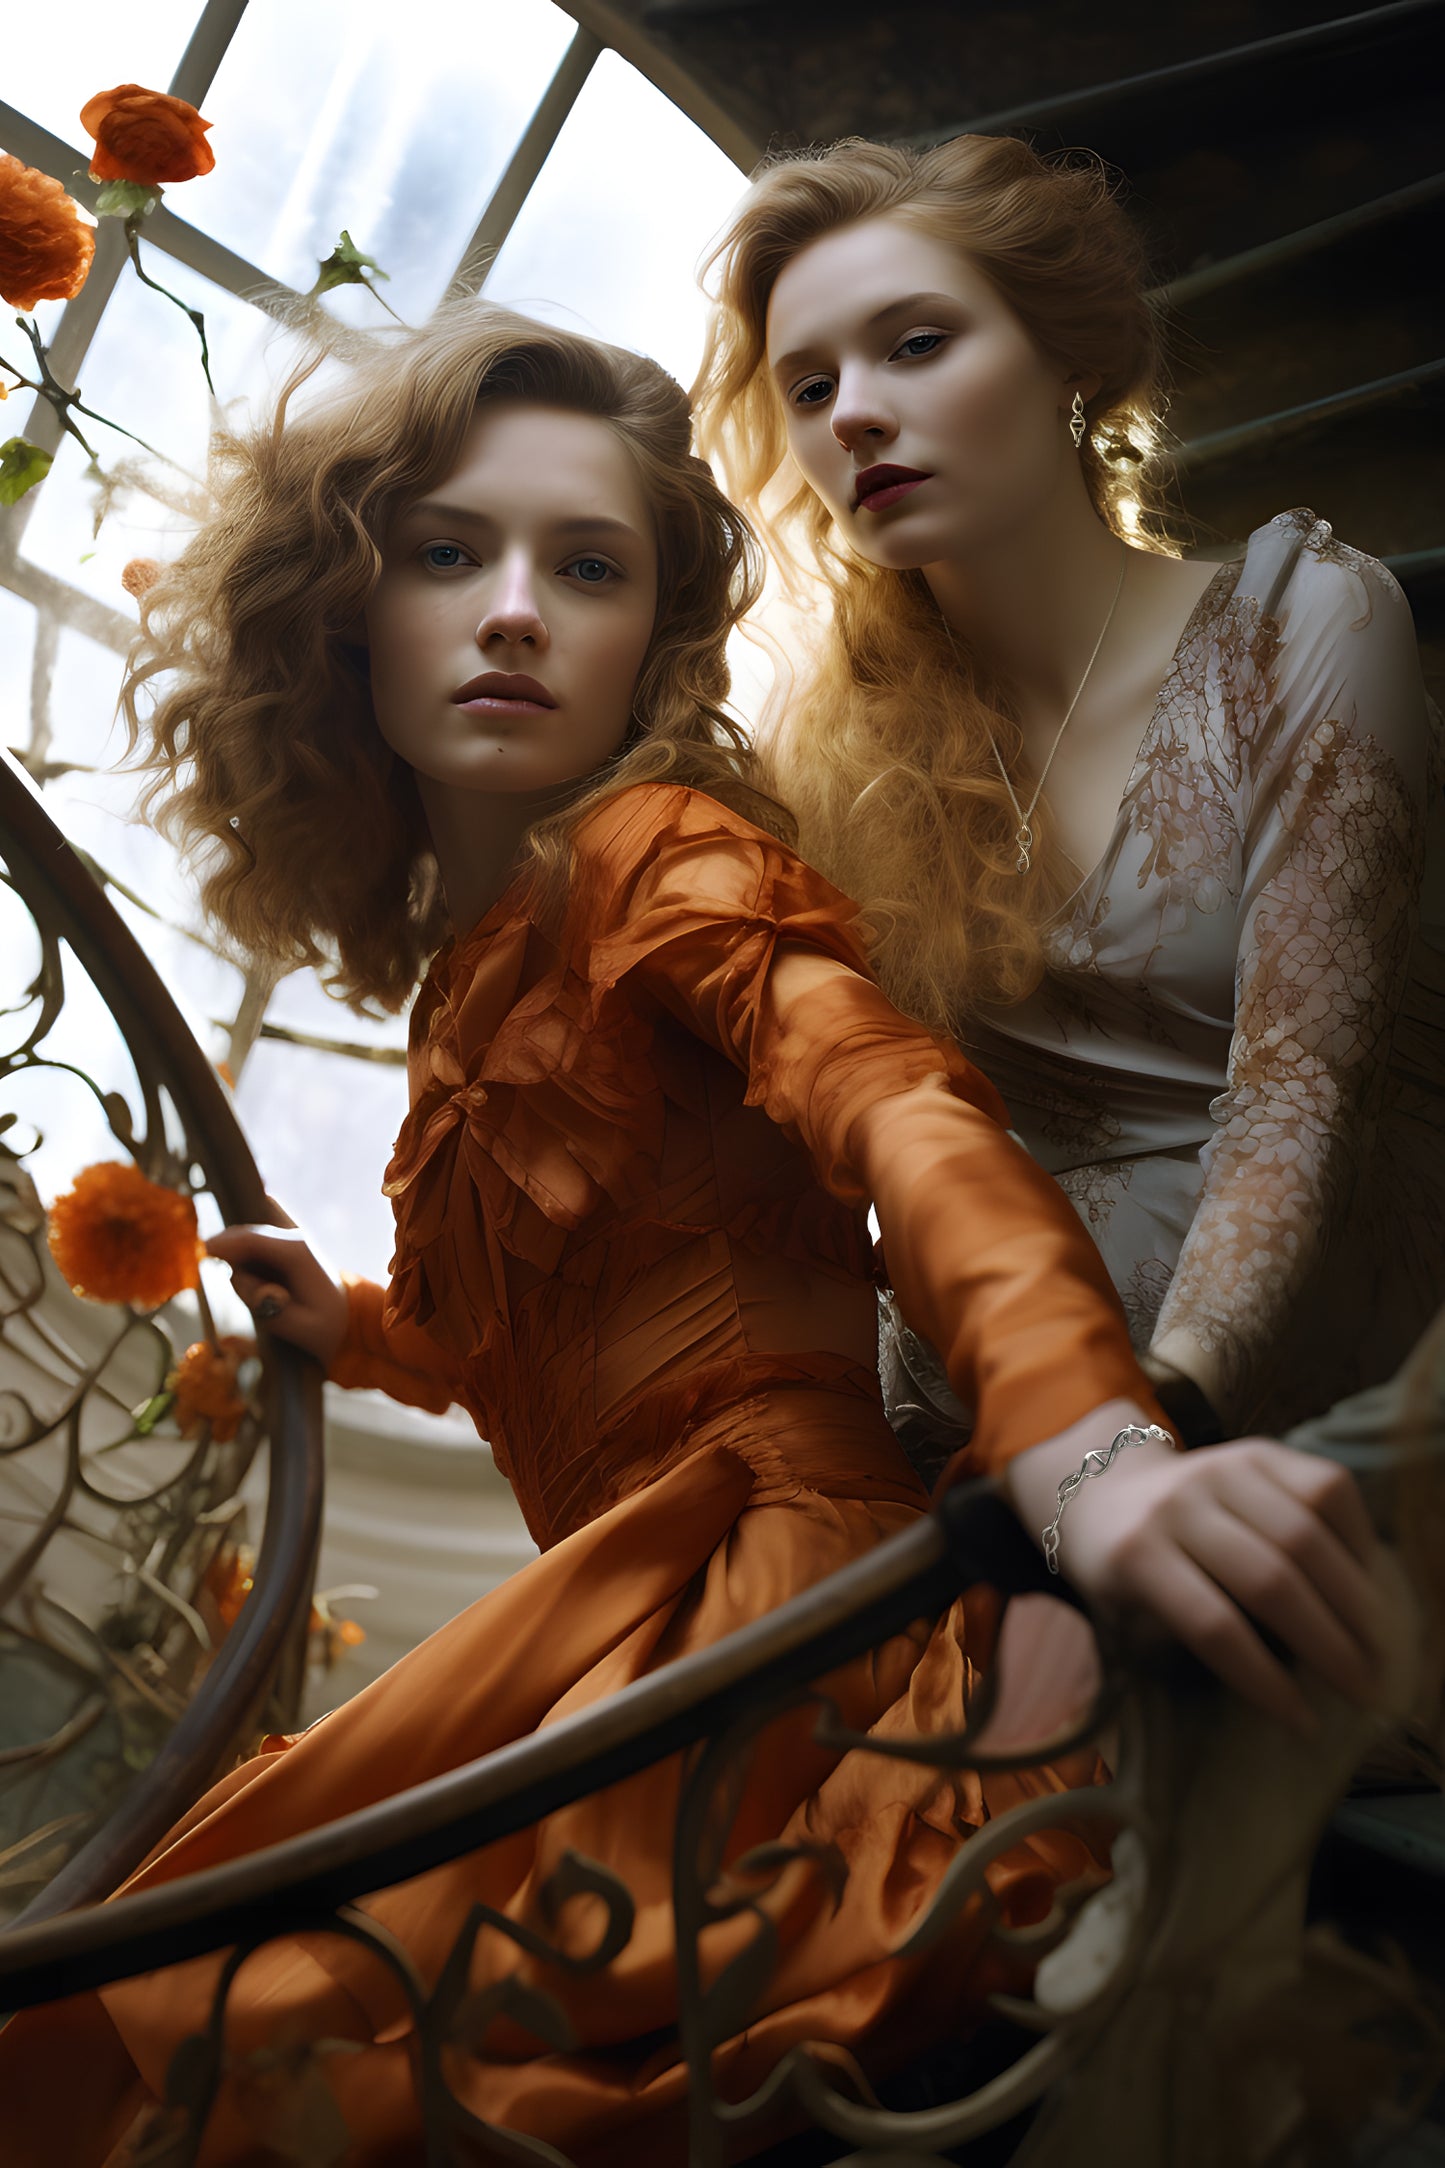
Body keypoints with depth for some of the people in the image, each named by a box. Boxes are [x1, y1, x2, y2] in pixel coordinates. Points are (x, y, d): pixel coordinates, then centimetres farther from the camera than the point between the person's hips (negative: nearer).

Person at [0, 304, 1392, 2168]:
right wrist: (355, 1334, 31)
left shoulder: (656, 855, -6)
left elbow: (894, 1103, -28)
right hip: (617, 1593, 9)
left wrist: (1081, 1442, -45)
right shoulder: (466, 956, 19)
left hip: (751, 1571, -8)